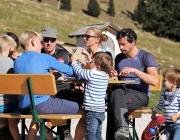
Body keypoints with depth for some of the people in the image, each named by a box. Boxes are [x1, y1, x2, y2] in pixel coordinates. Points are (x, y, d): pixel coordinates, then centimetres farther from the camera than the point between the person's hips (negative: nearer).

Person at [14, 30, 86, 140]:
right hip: (43, 104, -7)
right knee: (84, 112, 0)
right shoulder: (44, 58, -4)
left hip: (25, 107, 7)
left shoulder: (17, 62, 11)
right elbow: (69, 70, 3)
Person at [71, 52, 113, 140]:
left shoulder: (92, 74, -15)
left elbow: (79, 71, -4)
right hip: (101, 109, 8)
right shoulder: (105, 75, 7)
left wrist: (74, 61, 14)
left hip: (92, 109, -8)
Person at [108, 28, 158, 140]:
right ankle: (122, 128, -43)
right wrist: (115, 75, 4)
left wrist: (134, 70, -24)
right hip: (122, 90, 5)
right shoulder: (119, 58, 16)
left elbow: (154, 81, -17)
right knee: (116, 93, -33)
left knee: (115, 101, -33)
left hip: (140, 94, -4)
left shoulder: (146, 57, -2)